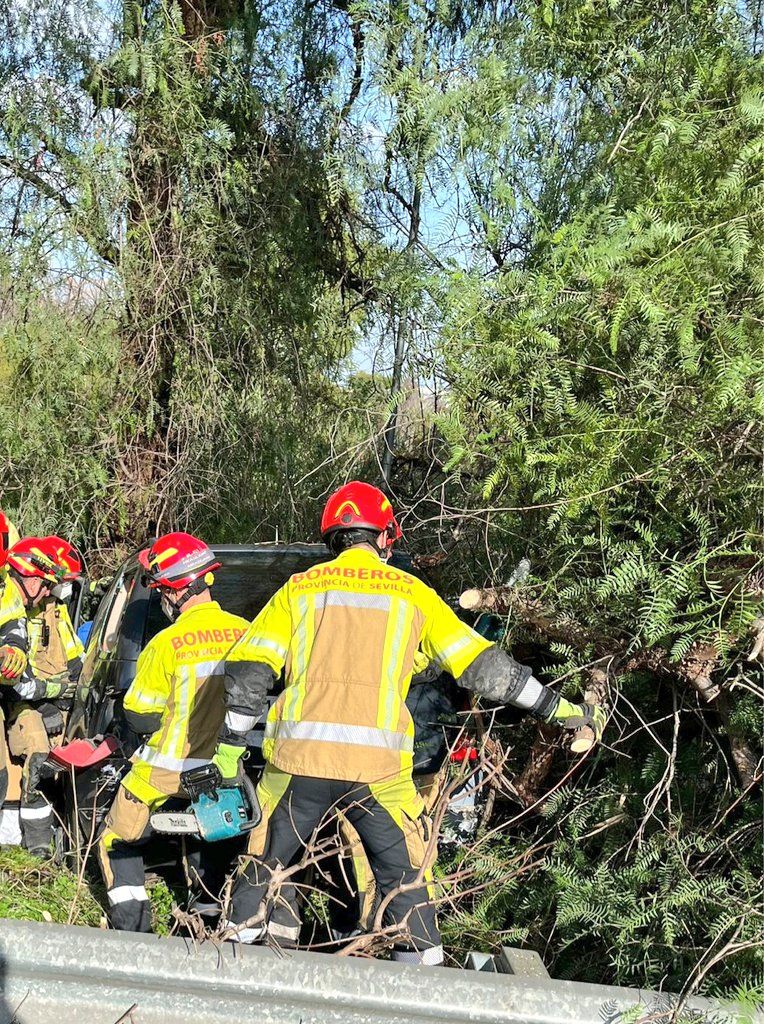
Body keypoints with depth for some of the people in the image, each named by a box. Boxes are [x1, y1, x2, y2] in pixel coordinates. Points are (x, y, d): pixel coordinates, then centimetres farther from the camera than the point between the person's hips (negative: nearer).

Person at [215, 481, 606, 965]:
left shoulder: (299, 588, 12)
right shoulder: (412, 593, 9)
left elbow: (249, 669, 5)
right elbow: (483, 666, 7)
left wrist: (231, 743, 14)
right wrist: (559, 708, 13)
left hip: (298, 759, 2)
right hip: (377, 764, -1)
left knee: (265, 862, 19)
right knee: (406, 878, 10)